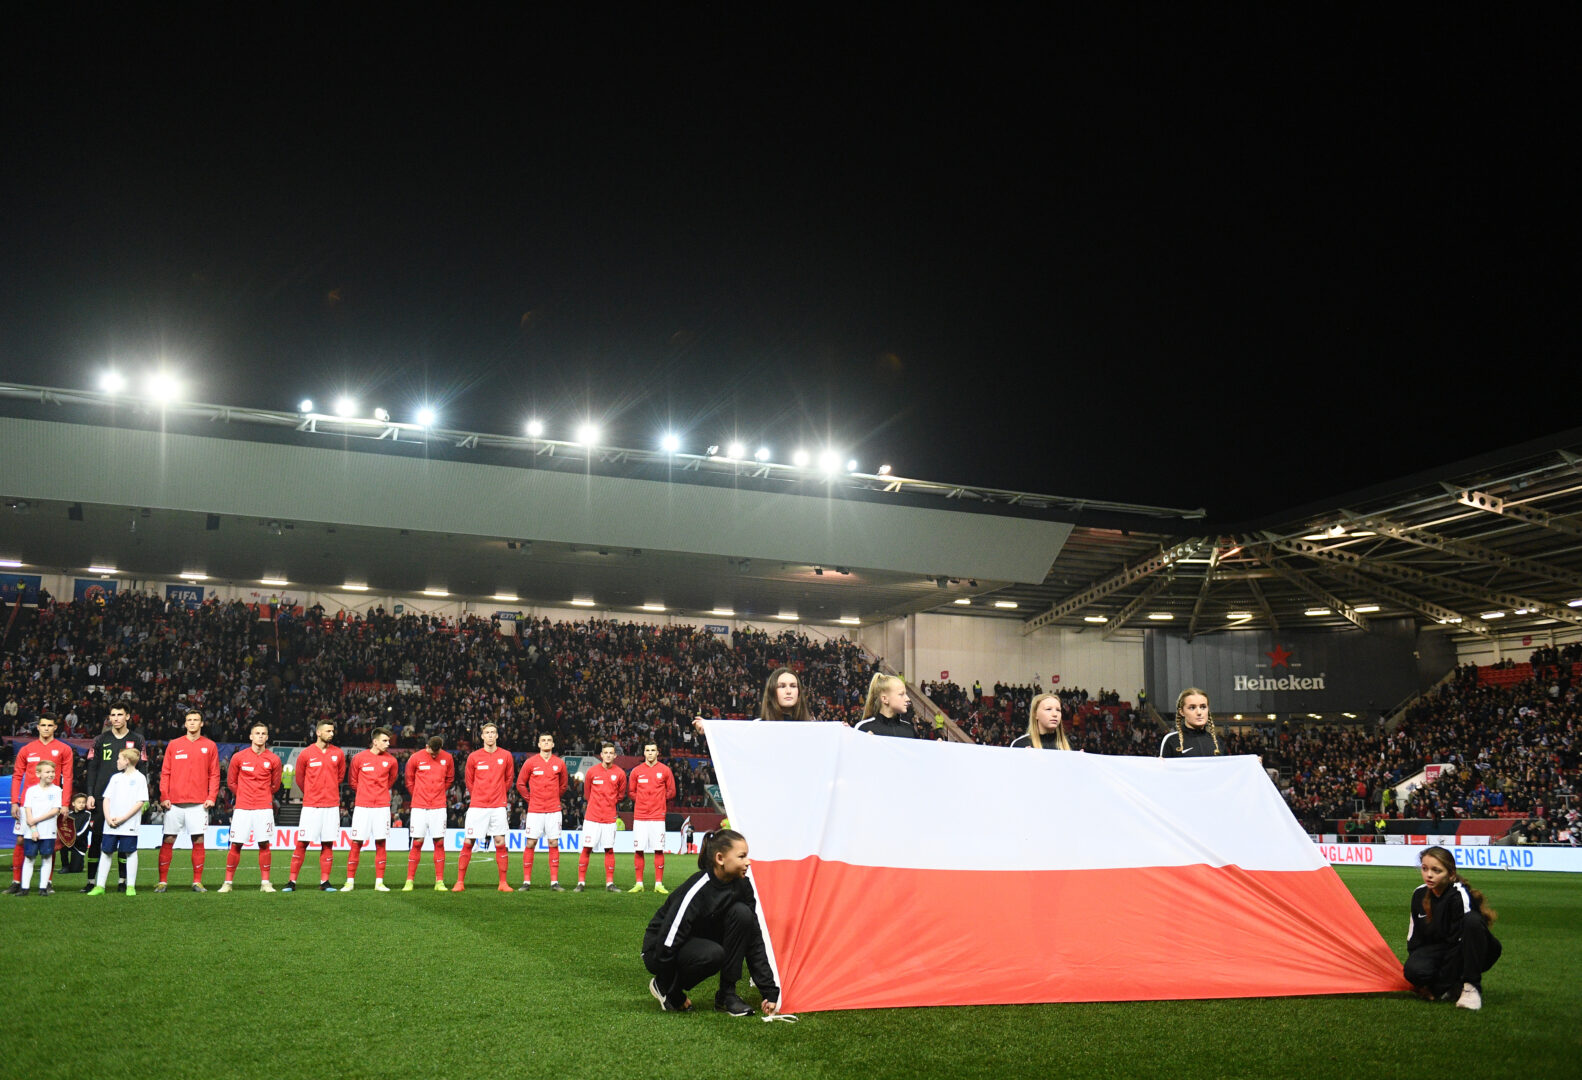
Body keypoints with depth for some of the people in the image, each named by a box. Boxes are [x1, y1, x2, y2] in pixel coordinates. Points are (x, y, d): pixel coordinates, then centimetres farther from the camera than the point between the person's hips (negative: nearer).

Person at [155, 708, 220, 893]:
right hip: (174, 802, 0)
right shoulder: (174, 745, 9)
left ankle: (197, 881, 6)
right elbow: (165, 773, 7)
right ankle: (162, 881, 8)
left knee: (198, 841, -1)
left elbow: (214, 774, 7)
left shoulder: (210, 746, 8)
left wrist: (211, 797, -4)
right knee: (168, 841, 1)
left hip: (199, 803, 0)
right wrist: (164, 796, -3)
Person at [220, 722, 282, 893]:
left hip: (264, 808, 0)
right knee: (236, 845, -1)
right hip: (242, 808, 0)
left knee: (264, 844, -1)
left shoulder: (273, 759, 3)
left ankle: (265, 882, 6)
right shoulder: (238, 757, 1)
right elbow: (231, 782, 13)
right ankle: (227, 882, 9)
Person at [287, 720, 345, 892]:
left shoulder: (338, 753, 5)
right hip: (310, 805, -2)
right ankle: (292, 881, 4)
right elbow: (299, 778, 12)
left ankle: (324, 882, 9)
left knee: (328, 844, 3)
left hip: (331, 805, 2)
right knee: (302, 843, -3)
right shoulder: (306, 753, -1)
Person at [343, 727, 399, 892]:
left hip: (382, 806, 2)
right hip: (362, 806, -2)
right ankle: (350, 881, 8)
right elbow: (352, 779, 12)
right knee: (356, 843, 0)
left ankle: (379, 882, 7)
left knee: (381, 843, 2)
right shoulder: (359, 758, -3)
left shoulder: (391, 760, 3)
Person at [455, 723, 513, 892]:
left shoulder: (506, 755, 3)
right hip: (477, 806, 0)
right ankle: (460, 882, 6)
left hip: (498, 806, 0)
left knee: (500, 843, -1)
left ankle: (503, 883, 5)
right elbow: (469, 781, 14)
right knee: (467, 843, -1)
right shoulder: (474, 757, 1)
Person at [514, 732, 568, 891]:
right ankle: (526, 882, 4)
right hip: (534, 810, -1)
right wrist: (530, 799, 5)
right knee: (530, 844, -2)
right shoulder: (530, 762, 0)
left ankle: (554, 882, 5)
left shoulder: (559, 763, 5)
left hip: (554, 810, 1)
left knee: (554, 844, 0)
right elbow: (520, 784, 9)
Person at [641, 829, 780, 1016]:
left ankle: (727, 994, -11)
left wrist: (769, 992, -8)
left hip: (698, 942, 6)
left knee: (742, 913, -18)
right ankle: (662, 985, -6)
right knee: (712, 954, -36)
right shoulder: (696, 891, -30)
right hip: (657, 950, -6)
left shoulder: (741, 885, -10)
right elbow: (666, 946, -27)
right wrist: (675, 997, -17)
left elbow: (755, 940, -4)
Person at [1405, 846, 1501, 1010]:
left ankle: (1472, 987, -25)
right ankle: (1454, 984, 3)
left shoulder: (1460, 895, -23)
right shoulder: (1420, 894, -4)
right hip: (1439, 950, 4)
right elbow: (1414, 936, 7)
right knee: (1413, 970, -30)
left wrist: (1439, 986, -22)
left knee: (1472, 919, -36)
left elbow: (1458, 939, -24)